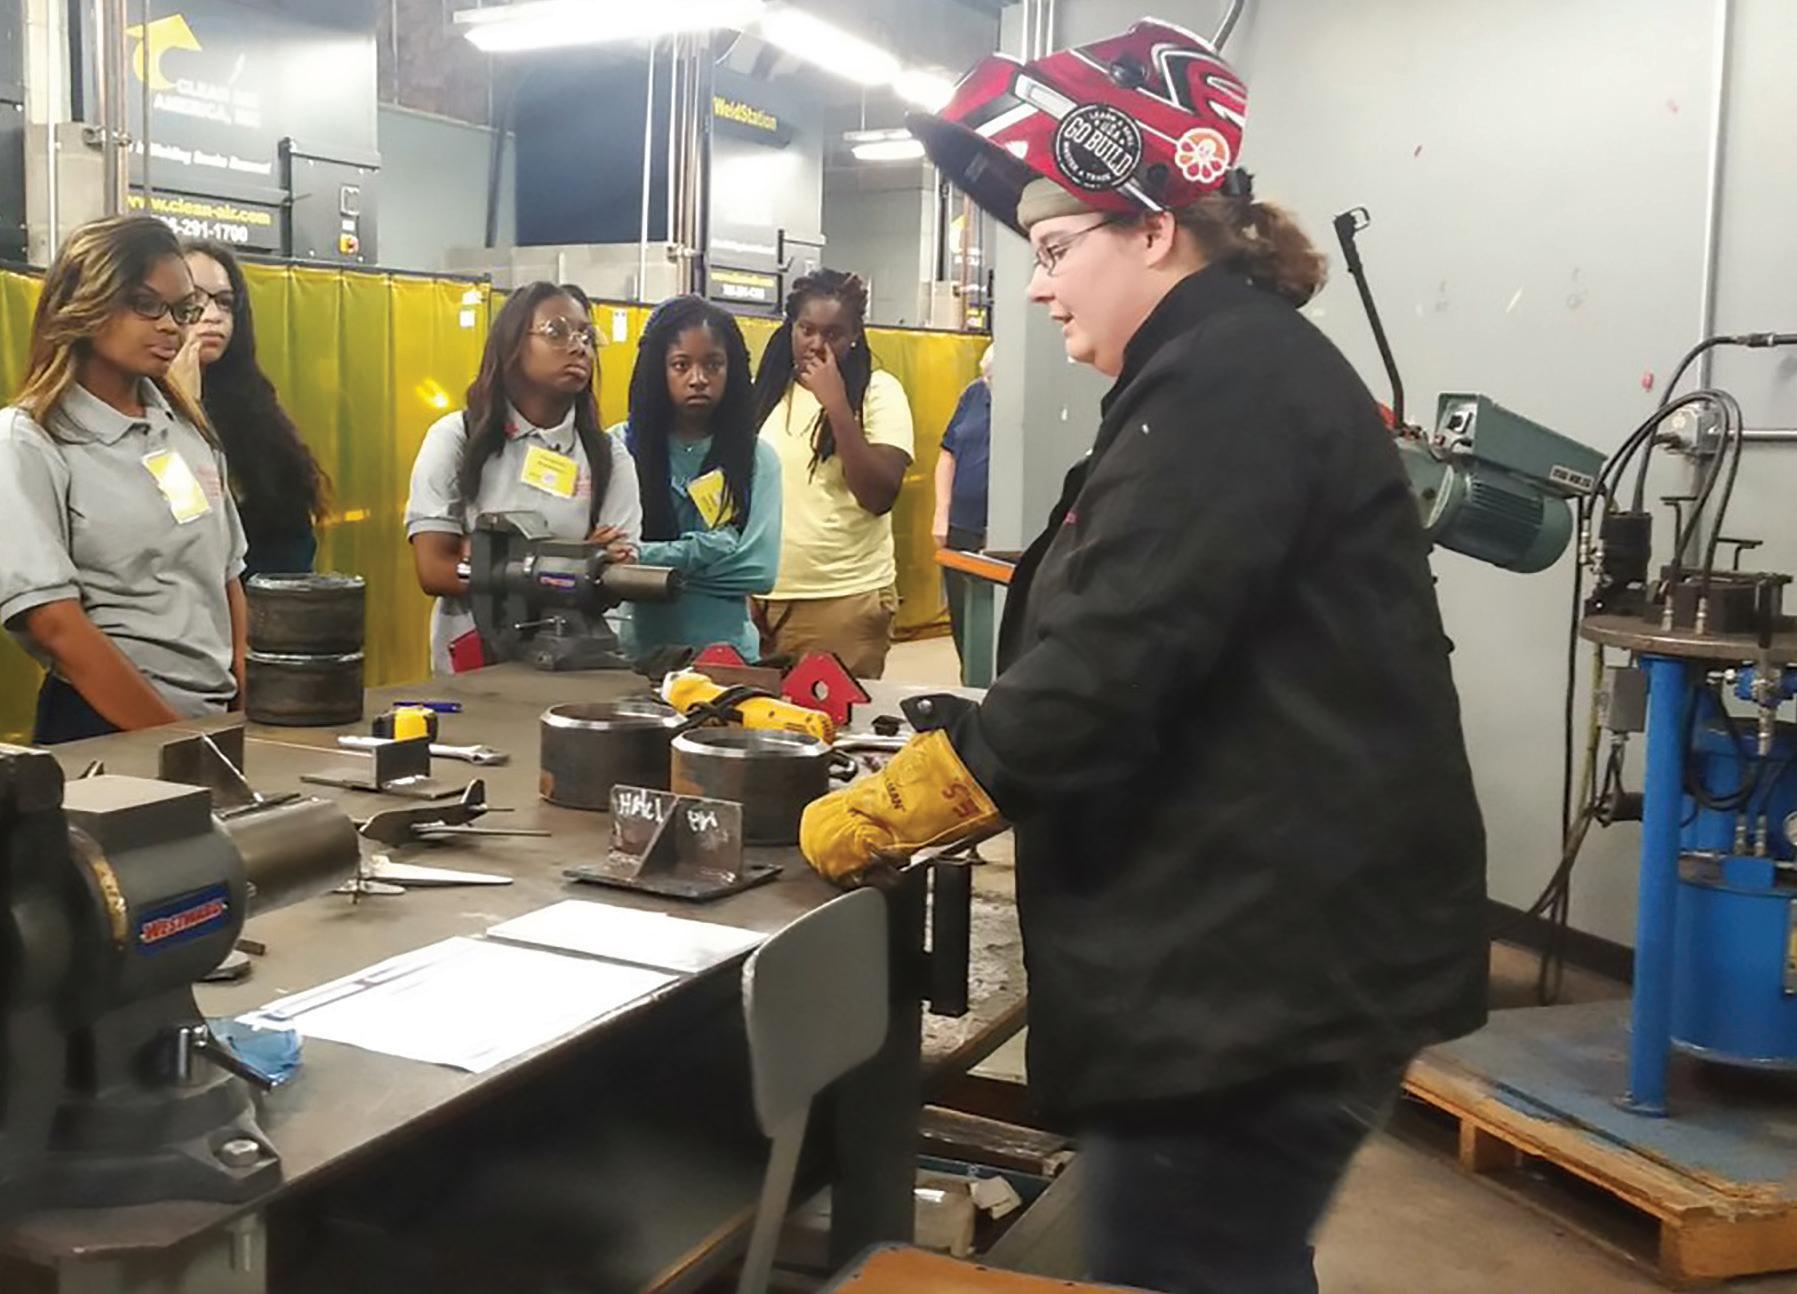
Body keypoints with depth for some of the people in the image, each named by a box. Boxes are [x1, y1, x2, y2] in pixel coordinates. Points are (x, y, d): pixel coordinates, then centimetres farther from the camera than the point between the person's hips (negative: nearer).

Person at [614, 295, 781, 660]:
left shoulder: (757, 458, -1)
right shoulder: (620, 447, -3)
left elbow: (757, 568, -10)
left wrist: (651, 561, -12)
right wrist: (705, 549, -14)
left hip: (724, 649, 1)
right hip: (635, 648, -1)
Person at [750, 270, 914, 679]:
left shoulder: (879, 391, -4)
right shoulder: (765, 385, 7)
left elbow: (880, 496, -14)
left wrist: (836, 402, -16)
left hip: (845, 599, -4)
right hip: (757, 595, 4)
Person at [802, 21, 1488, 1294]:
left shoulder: (1227, 381, -17)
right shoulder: (1243, 369, 17)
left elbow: (1106, 672, -22)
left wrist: (882, 813, -10)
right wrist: (957, 754, 14)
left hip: (1266, 962, -10)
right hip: (1264, 941, 10)